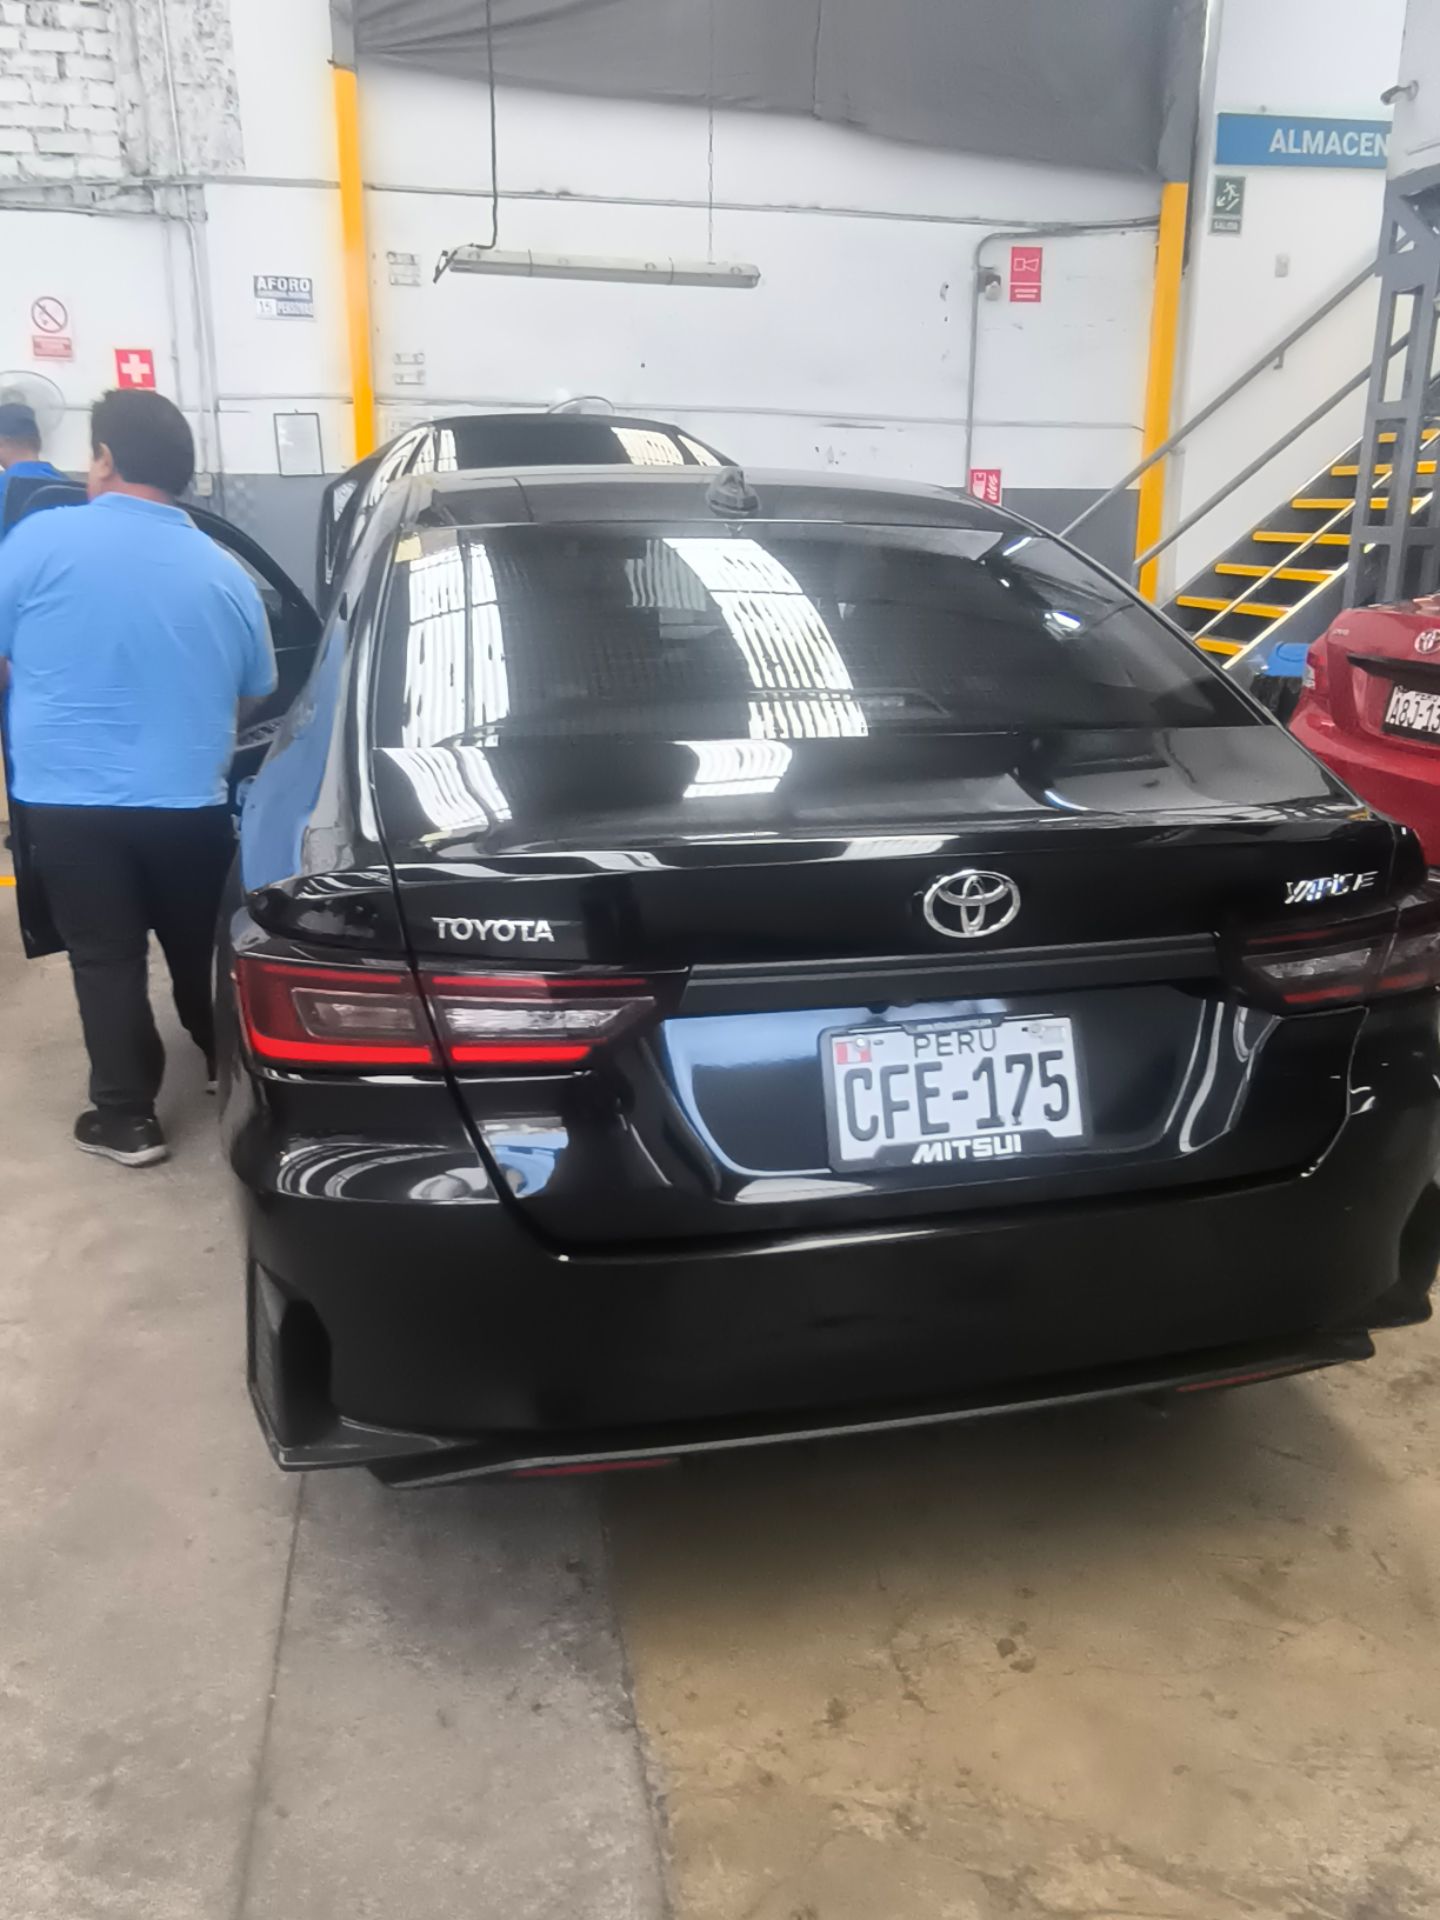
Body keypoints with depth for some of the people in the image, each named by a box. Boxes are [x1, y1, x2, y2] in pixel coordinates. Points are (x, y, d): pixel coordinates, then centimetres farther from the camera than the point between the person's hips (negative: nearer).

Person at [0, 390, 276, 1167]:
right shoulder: (224, 570, 2)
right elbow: (257, 692, 13)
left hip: (70, 801, -2)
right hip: (190, 803, 3)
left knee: (105, 959, 8)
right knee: (199, 951, 20)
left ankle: (126, 1117, 14)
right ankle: (230, 1071, 37)